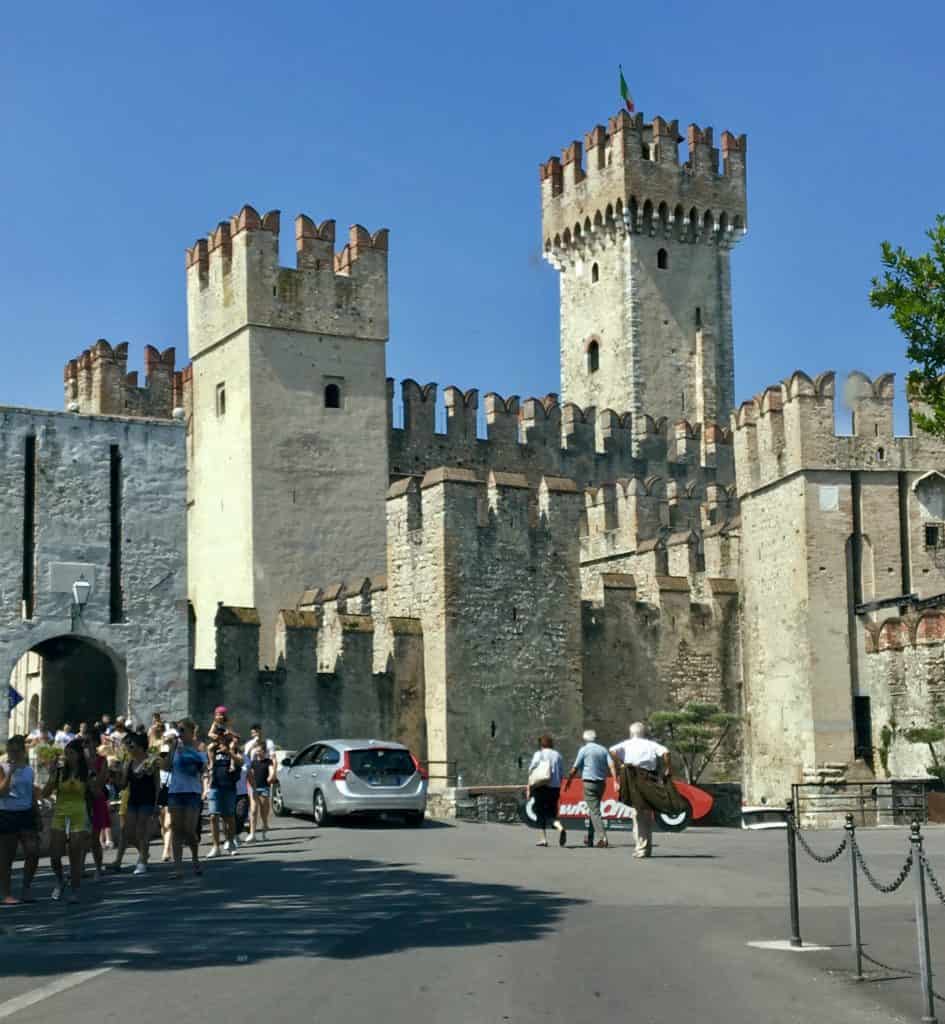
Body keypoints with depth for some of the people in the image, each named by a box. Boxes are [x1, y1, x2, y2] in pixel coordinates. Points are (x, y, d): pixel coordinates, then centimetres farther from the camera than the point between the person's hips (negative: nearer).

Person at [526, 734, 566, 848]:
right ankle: (560, 827, -20)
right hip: (555, 787, 4)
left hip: (541, 787, -4)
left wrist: (528, 788, -3)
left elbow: (532, 771, -6)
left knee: (541, 813, 6)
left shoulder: (538, 754, -1)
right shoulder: (558, 755, 11)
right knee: (551, 813, 9)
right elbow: (562, 774, 10)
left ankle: (544, 839, 5)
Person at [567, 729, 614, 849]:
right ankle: (589, 838, 21)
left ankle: (603, 838, -20)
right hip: (602, 782, 5)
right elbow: (611, 765, -3)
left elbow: (575, 768, -4)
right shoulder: (603, 750, 9)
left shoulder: (584, 750, -4)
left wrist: (568, 780, 10)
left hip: (589, 783, -5)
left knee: (595, 811, -8)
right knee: (593, 810, 17)